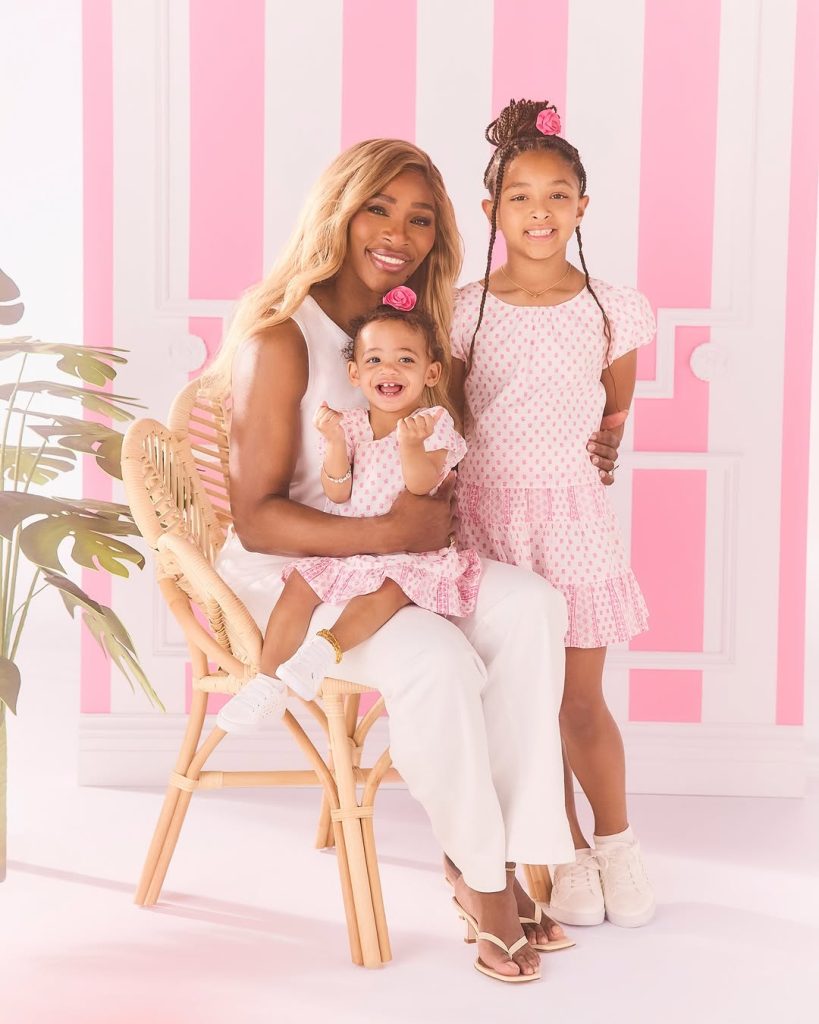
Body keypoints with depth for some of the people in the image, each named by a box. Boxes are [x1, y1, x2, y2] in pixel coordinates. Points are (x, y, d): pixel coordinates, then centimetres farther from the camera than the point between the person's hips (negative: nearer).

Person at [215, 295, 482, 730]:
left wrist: (411, 444, -35)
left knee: (387, 591, -32)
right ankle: (268, 682, -13)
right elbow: (338, 494, -5)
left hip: (407, 551, -3)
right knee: (299, 585, -14)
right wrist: (336, 444, -20)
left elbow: (422, 486, -17)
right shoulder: (348, 424, 3)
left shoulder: (433, 424, -4)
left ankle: (329, 645, -37)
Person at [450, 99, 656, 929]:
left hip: (572, 518, 0)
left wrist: (560, 459, 7)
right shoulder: (462, 310, -3)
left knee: (579, 699, 6)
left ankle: (617, 845, 27)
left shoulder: (614, 312, -3)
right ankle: (566, 851, 22)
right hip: (484, 513, 1)